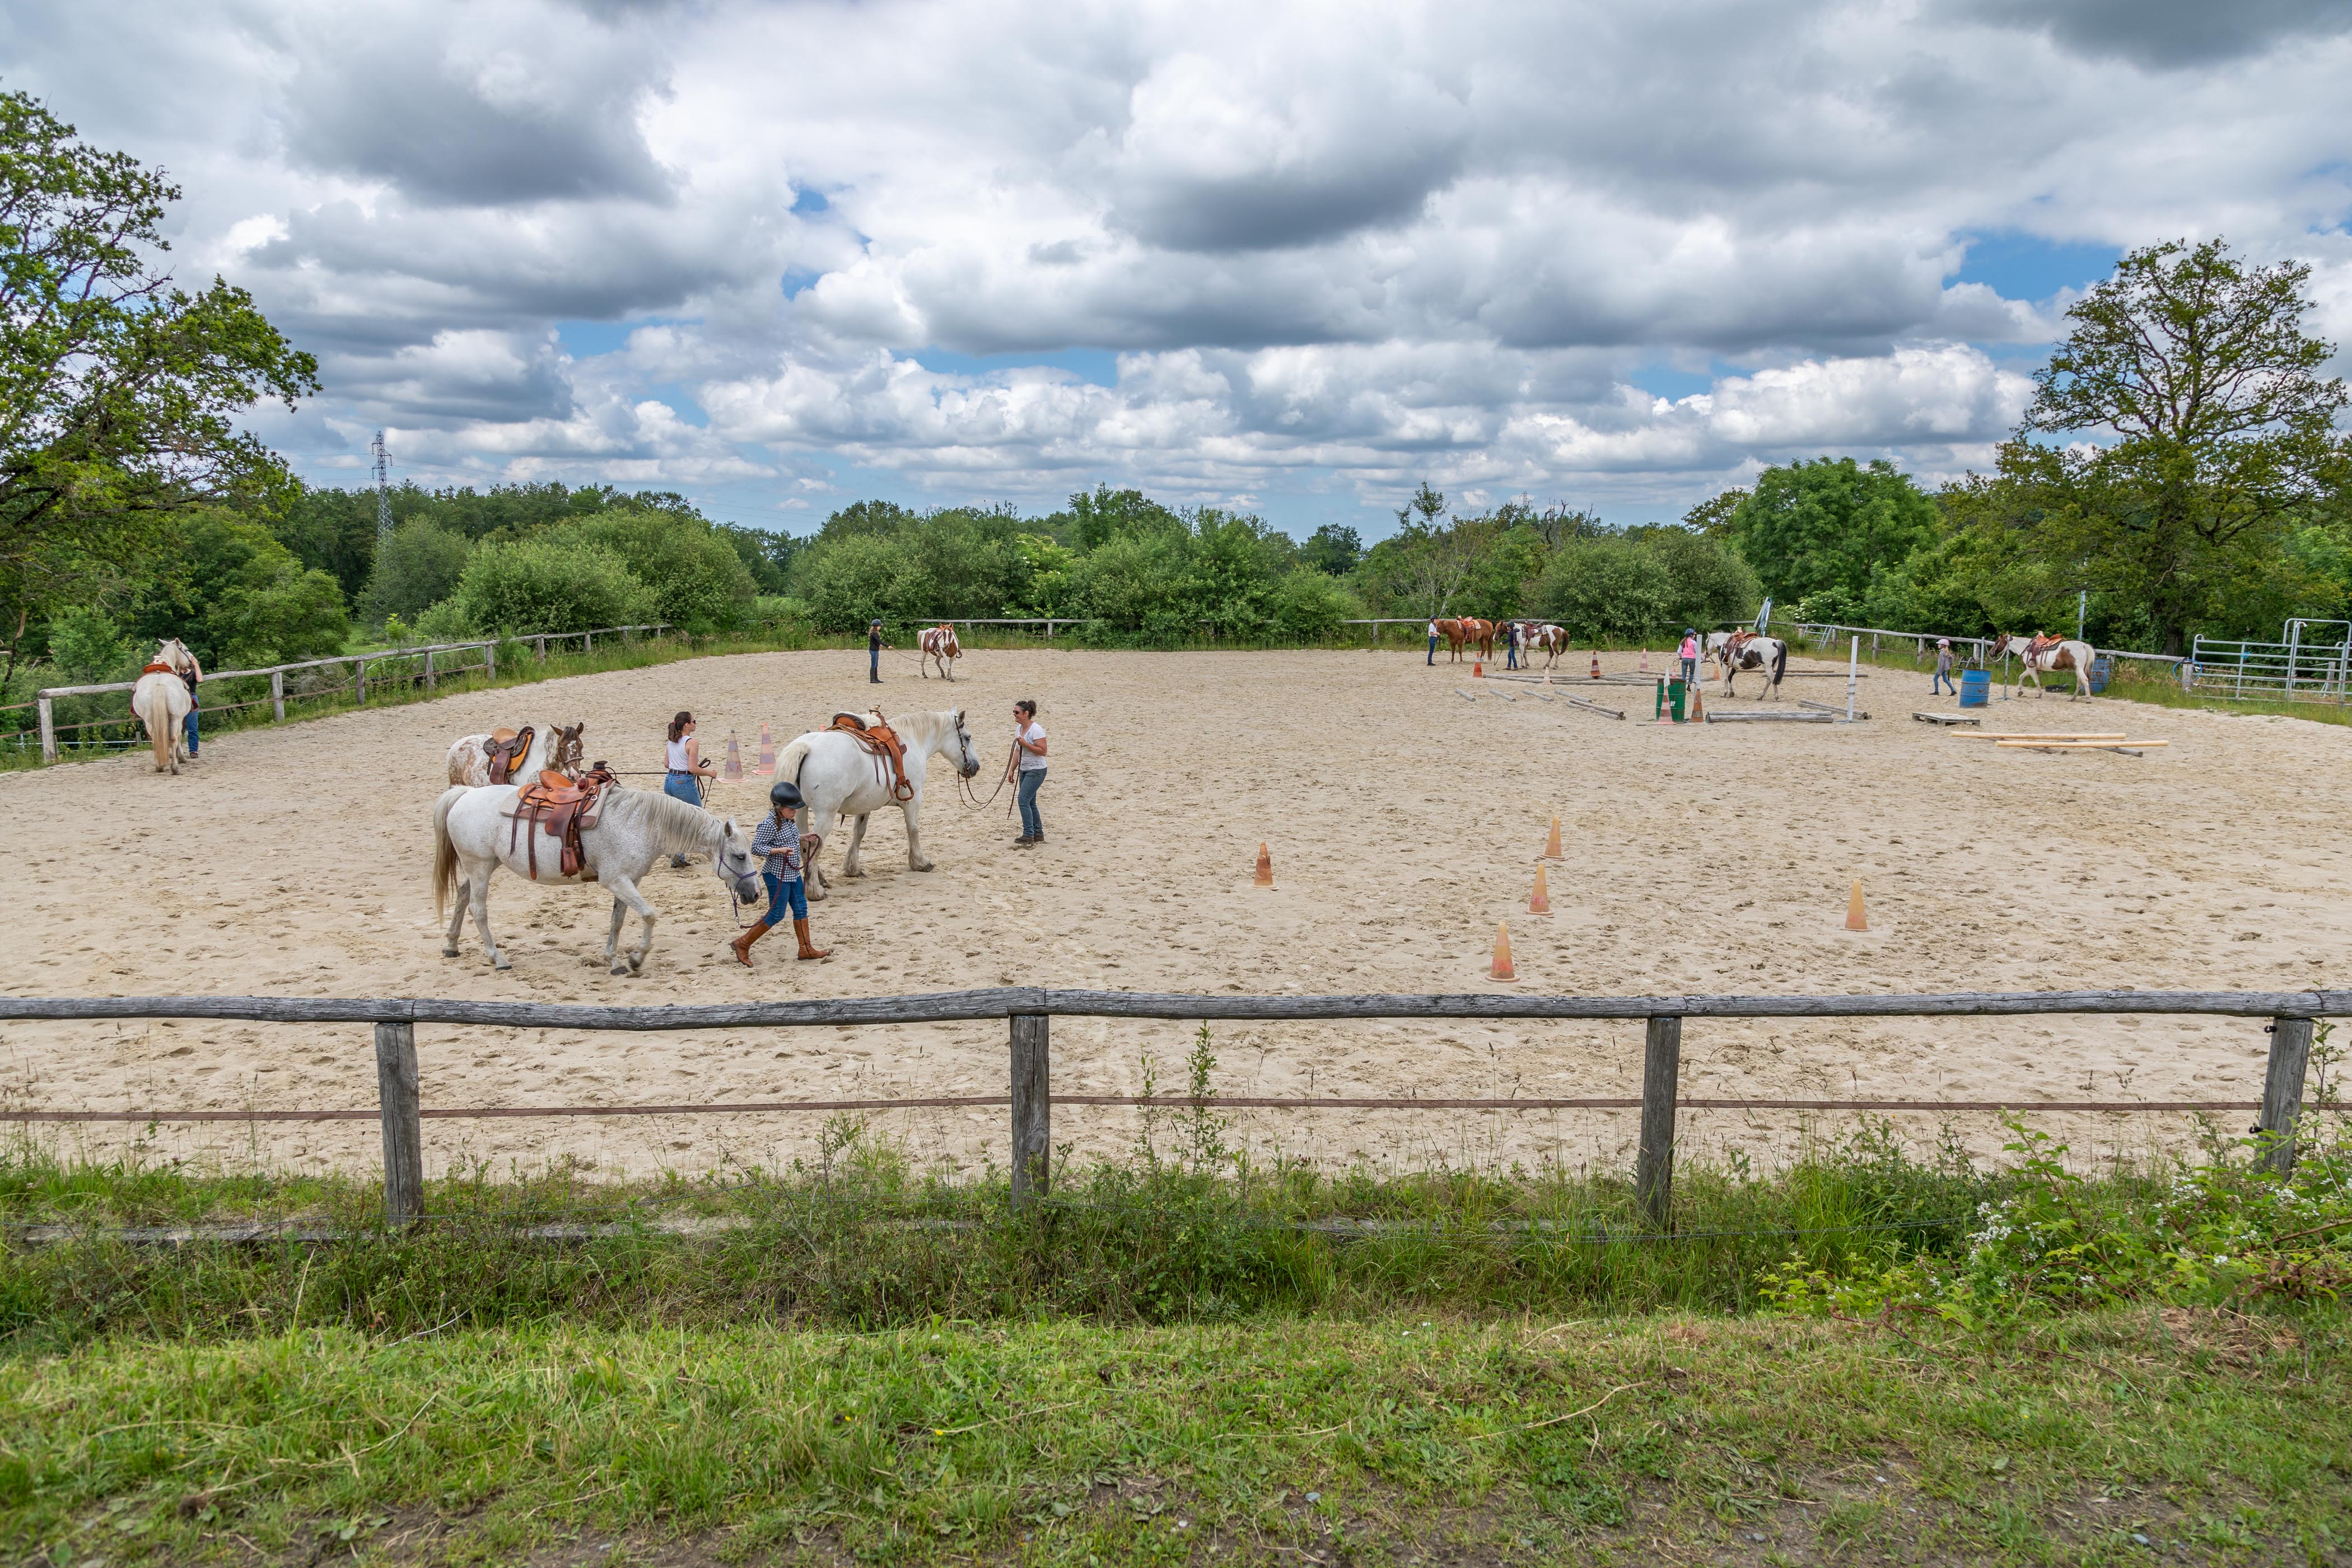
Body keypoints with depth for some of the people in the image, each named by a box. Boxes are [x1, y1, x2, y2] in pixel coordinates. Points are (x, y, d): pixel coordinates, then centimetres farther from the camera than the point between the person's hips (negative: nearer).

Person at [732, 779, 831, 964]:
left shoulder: (789, 820, 6)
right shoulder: (769, 824, -21)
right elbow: (756, 847, -20)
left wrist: (804, 839, 9)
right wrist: (779, 850, -30)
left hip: (793, 873, 9)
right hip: (777, 875, -9)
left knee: (801, 909, 11)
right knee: (777, 915, -2)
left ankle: (806, 949, 19)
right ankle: (742, 944, 10)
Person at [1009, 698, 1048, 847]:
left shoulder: (1036, 730, -17)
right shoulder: (1019, 728, 9)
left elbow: (1043, 751, -21)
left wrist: (1025, 744, -27)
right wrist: (1012, 770, 15)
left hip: (1036, 771, -9)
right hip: (1024, 770, 9)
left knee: (1023, 800, -15)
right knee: (1030, 803, 13)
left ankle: (1028, 835, -11)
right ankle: (1038, 833, 22)